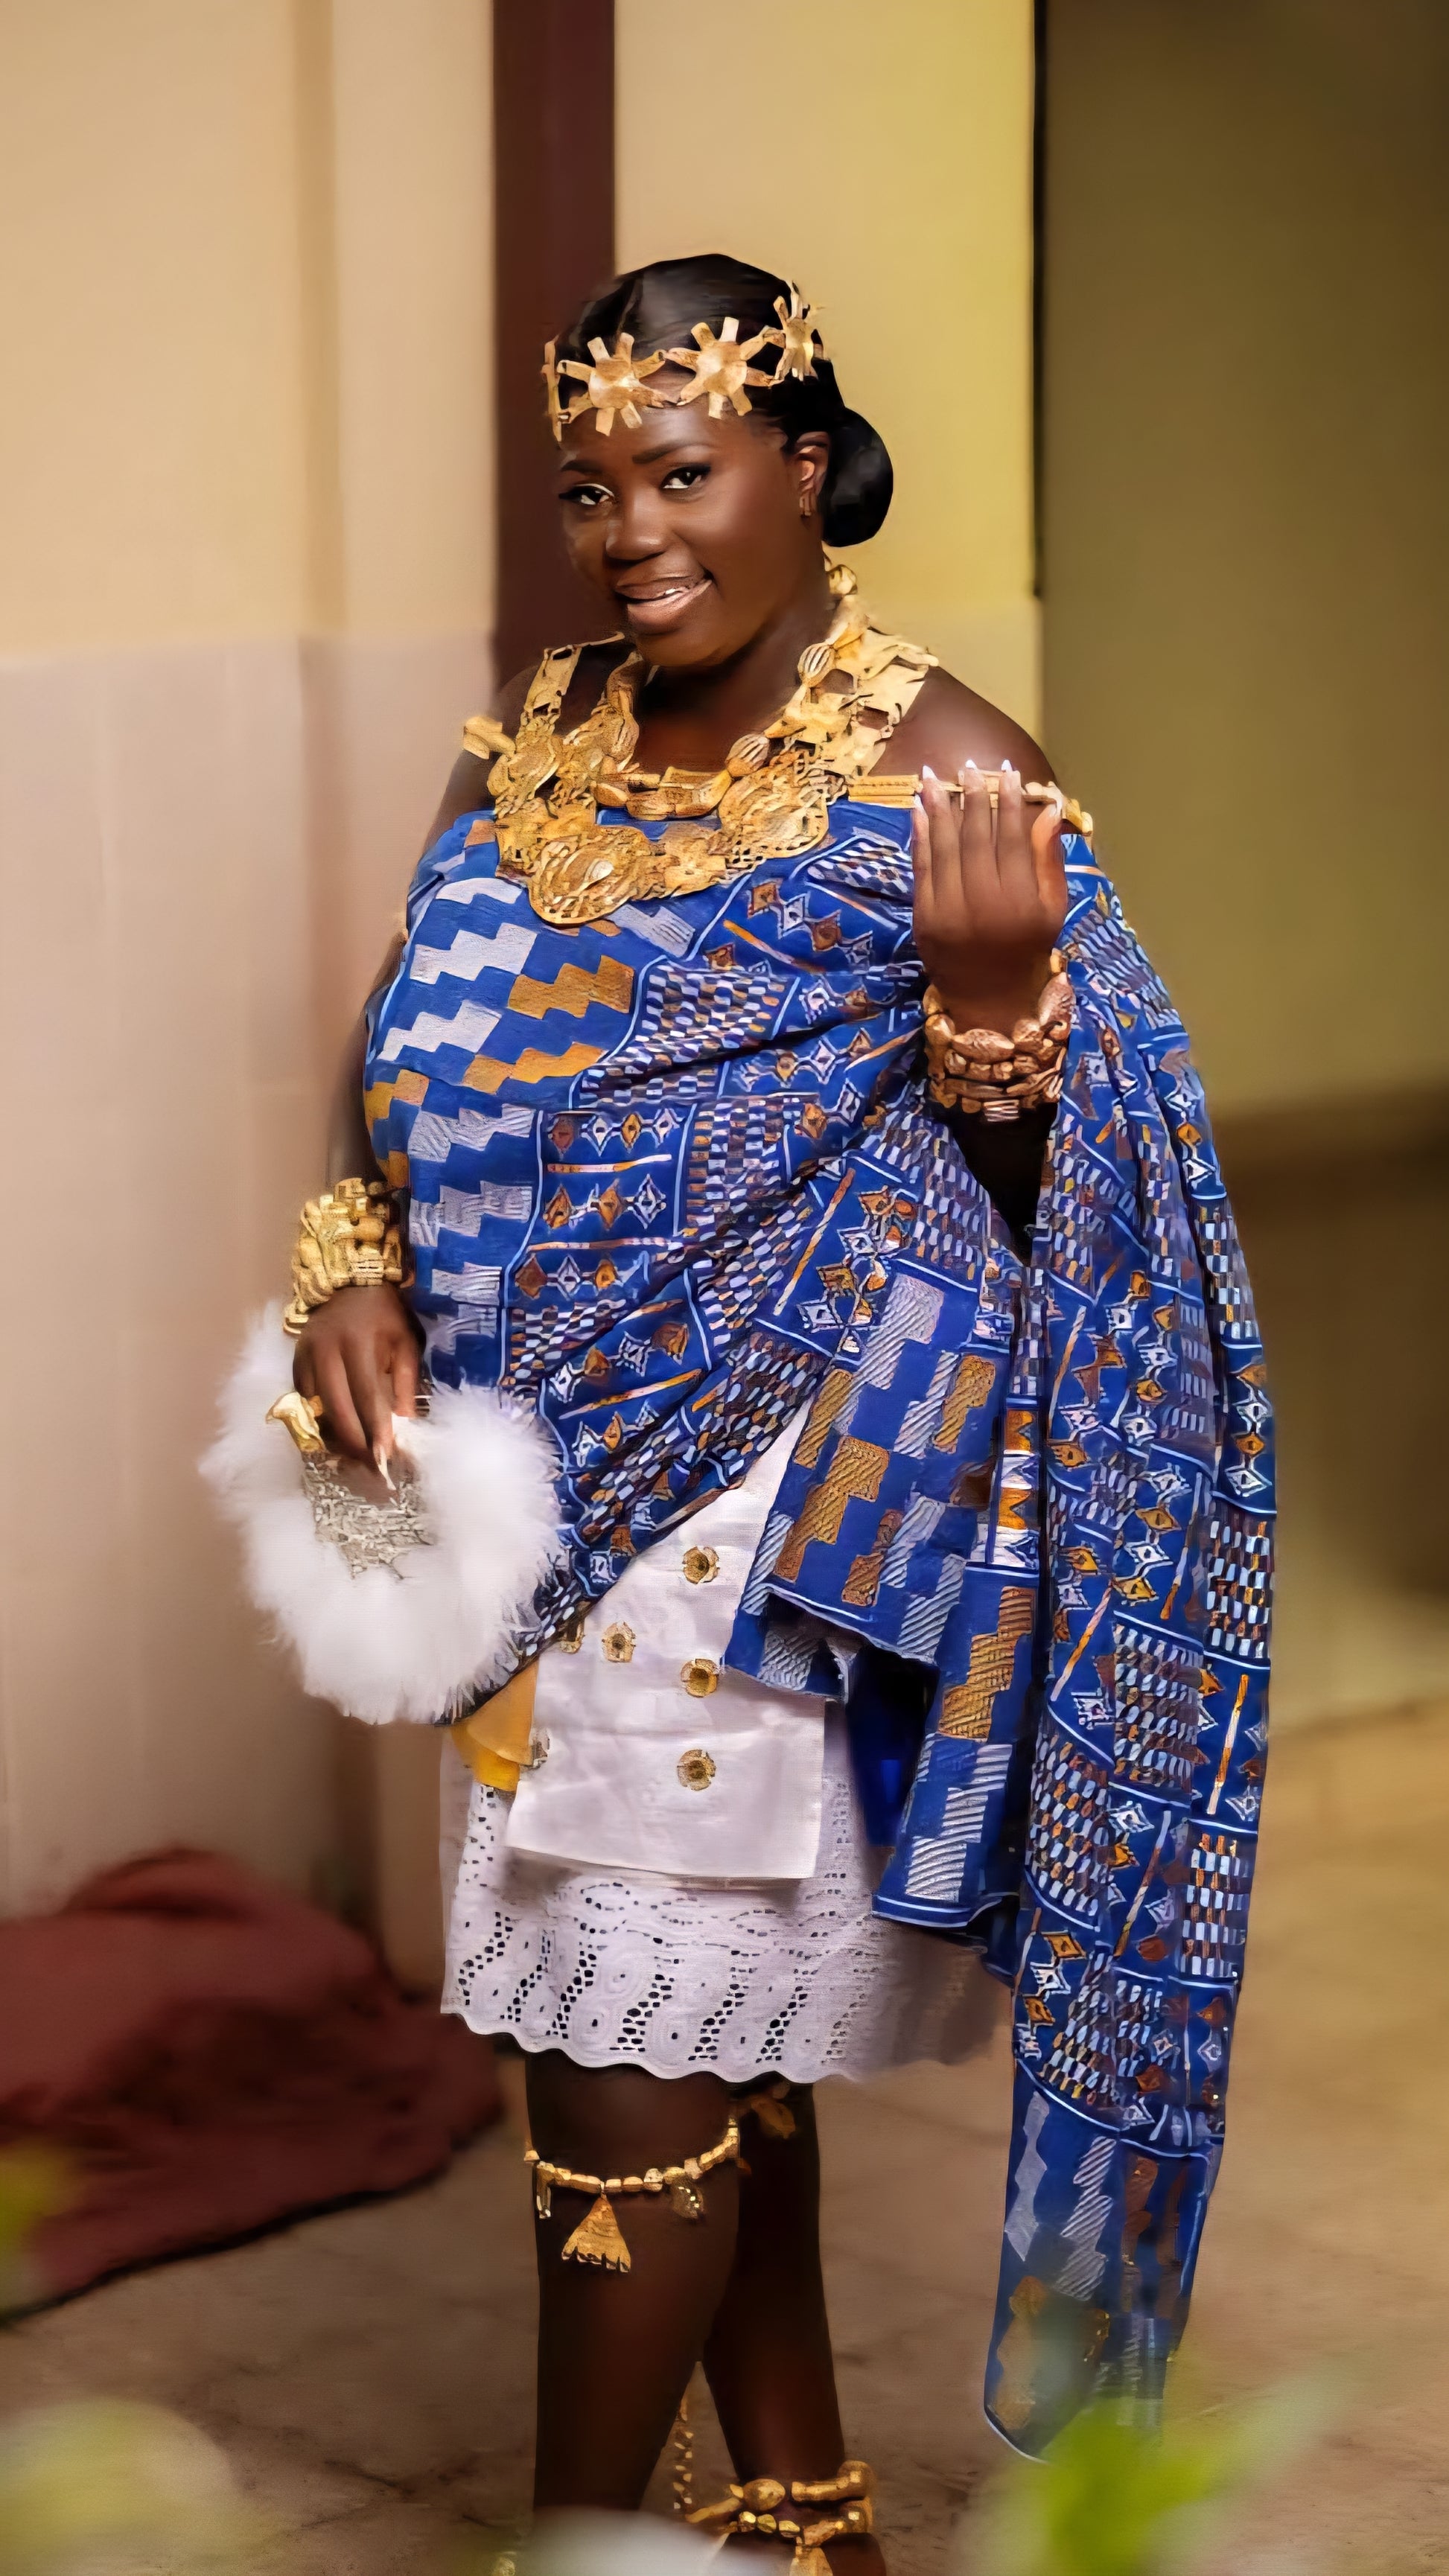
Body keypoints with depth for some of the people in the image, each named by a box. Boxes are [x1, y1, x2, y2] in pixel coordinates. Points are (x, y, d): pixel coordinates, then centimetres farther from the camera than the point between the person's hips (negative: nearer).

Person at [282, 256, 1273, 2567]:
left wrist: (989, 1002, -28)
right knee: (724, 2049, 17)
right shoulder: (543, 744, 6)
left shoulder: (944, 778, -11)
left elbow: (1027, 1191, -8)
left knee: (634, 2052, -2)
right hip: (565, 1483, 6)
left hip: (787, 1492, -6)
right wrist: (361, 1273, -5)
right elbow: (416, 1055, 12)